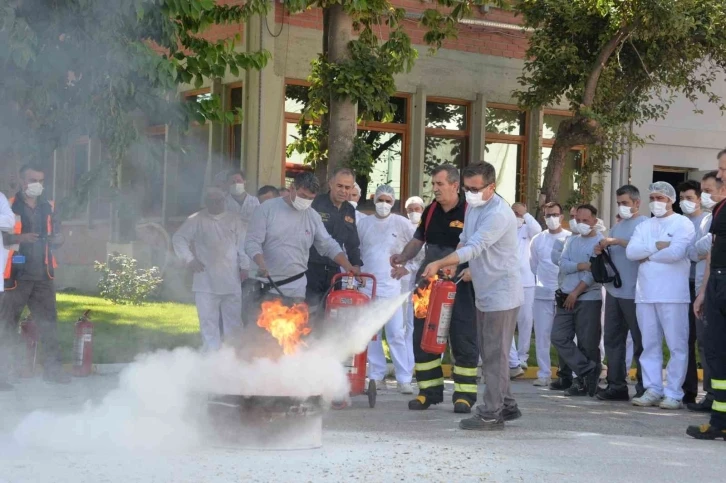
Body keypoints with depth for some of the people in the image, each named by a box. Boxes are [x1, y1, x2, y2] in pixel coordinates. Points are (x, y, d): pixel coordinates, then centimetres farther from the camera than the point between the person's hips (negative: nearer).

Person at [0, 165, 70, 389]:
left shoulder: (48, 207, 13)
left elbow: (55, 235, 22)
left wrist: (58, 239, -1)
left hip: (43, 275, 5)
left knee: (48, 321, 6)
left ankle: (52, 368, 14)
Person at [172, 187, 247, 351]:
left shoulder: (234, 219, 9)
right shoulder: (197, 220, 2)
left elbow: (242, 243, 8)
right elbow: (178, 238, 4)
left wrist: (244, 266, 1)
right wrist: (189, 259, -5)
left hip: (231, 281, 2)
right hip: (206, 282, -2)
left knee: (234, 321, 7)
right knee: (208, 322, 0)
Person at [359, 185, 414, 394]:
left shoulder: (401, 223, 0)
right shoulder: (364, 223, 8)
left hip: (391, 286, -3)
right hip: (366, 285, 3)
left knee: (396, 334, -7)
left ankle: (404, 379, -7)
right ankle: (377, 376, 11)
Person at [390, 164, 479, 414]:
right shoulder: (430, 211, 10)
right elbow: (418, 240, 19)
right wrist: (403, 257, 1)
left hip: (459, 287, -6)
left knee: (463, 338, -2)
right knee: (422, 337, 6)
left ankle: (465, 393, 4)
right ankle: (429, 390, 15)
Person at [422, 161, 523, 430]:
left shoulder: (498, 214, -22)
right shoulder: (473, 207, 9)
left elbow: (474, 247, -30)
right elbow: (466, 242, 20)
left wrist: (440, 264, -36)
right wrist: (465, 267, 1)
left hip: (501, 294, -10)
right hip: (485, 294, 10)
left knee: (494, 355, -5)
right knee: (490, 354, 15)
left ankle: (490, 414, 1)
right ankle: (506, 406, 24)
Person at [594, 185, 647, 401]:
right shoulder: (617, 226, 19)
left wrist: (618, 242, -20)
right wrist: (602, 251, 1)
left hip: (634, 293, -8)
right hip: (614, 291, 8)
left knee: (640, 342, -3)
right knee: (613, 339, 7)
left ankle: (645, 387, 2)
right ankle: (616, 385, 11)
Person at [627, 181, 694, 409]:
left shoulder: (683, 224, 0)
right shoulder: (644, 226, 17)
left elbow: (676, 252, -16)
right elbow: (631, 252, 2)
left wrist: (647, 255, -3)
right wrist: (657, 246, -10)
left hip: (673, 294, -6)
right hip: (645, 294, 6)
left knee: (677, 346, -3)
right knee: (650, 345, 7)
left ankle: (674, 393, -2)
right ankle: (652, 390, 12)